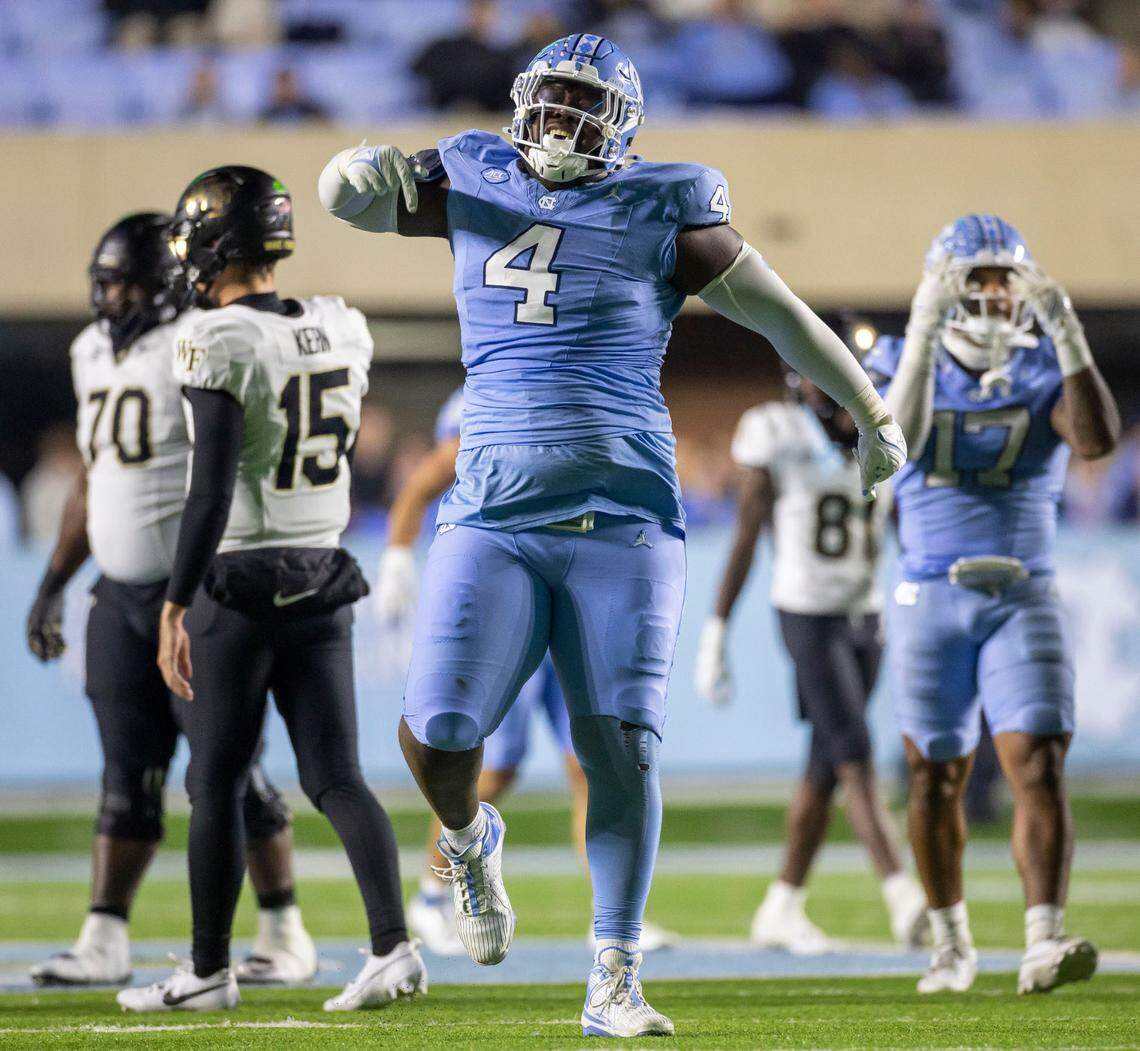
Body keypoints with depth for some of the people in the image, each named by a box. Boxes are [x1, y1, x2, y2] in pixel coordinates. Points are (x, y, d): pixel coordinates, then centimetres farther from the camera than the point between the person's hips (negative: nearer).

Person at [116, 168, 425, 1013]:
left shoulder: (221, 342, -16)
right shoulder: (341, 331, 5)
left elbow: (212, 492, -21)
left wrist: (175, 608, -19)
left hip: (238, 587, -6)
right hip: (323, 582, 6)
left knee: (216, 784, 5)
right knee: (335, 777, 6)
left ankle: (210, 971, 12)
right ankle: (394, 946, -8)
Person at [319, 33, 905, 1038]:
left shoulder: (659, 212, 3)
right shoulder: (479, 183, 12)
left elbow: (783, 314, 10)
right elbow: (354, 194, 19)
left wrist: (873, 414, 15)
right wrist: (362, 172, -7)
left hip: (625, 519, -2)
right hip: (495, 520, 2)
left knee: (623, 748, -8)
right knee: (437, 730, -13)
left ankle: (614, 987, 2)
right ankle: (470, 842, 23)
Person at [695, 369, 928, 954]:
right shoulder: (779, 439, -7)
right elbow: (745, 539, -5)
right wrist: (716, 631, -6)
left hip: (865, 618, 5)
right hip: (808, 617, -5)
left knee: (825, 771, 9)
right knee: (855, 759, -15)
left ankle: (781, 911, 19)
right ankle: (903, 898, -22)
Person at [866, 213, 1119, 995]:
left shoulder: (1045, 373, 3)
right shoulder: (904, 365, 2)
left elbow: (1099, 439, -17)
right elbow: (898, 435, -20)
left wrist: (1068, 337, -23)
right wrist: (925, 336, -27)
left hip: (1024, 600, 0)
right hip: (931, 600, 0)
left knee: (1039, 765, -14)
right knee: (937, 777, 8)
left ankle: (1045, 941, -21)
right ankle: (952, 944, 23)